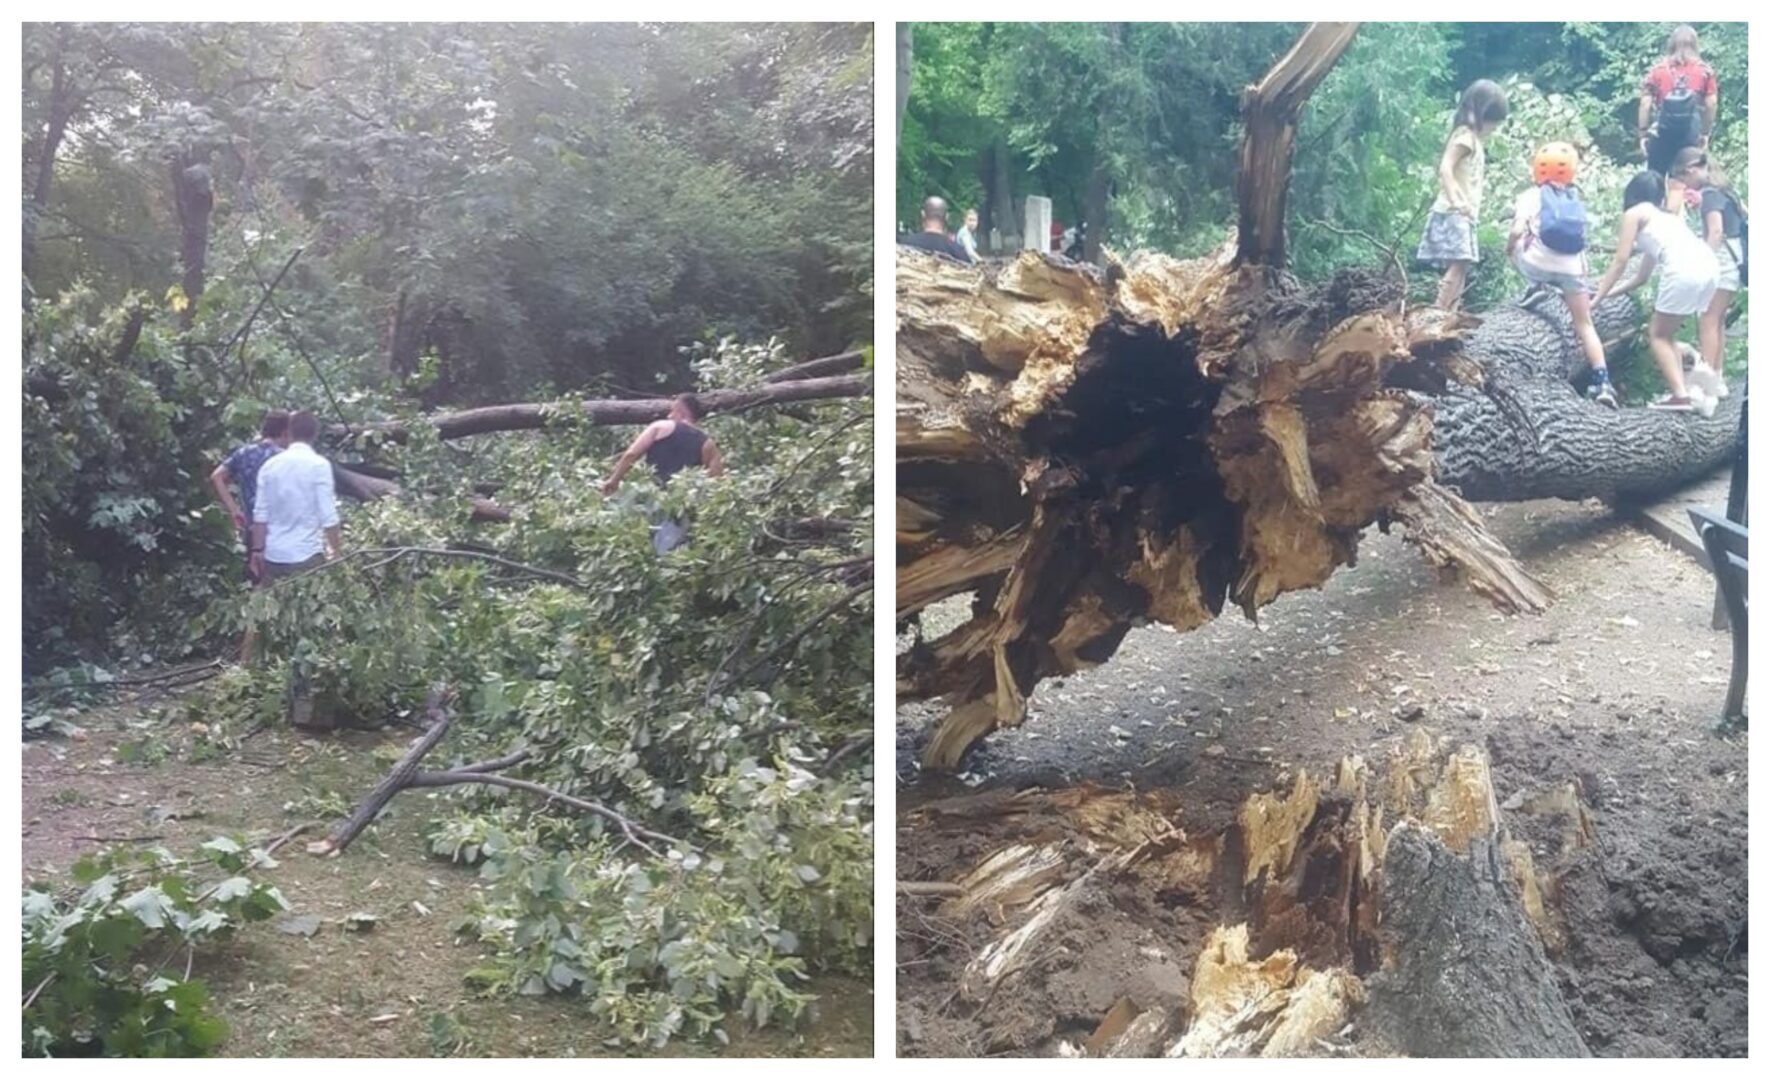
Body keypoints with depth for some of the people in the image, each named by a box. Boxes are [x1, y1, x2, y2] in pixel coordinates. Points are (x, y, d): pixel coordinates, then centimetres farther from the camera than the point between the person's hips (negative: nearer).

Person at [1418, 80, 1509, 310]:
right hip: (1454, 213, -10)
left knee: (1460, 267, 6)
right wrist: (1455, 201, -29)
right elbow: (1445, 168, -21)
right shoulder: (1465, 135, -9)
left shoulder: (1475, 139, 19)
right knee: (1458, 265, -17)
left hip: (1463, 215, 10)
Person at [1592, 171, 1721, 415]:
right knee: (1665, 332, 21)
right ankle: (1682, 390, 13)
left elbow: (1620, 261, 9)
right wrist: (1611, 291, 46)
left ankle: (1680, 394, -5)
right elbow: (1642, 277, 38)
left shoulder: (1634, 213, 14)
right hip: (1709, 266, 7)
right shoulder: (1665, 215, 36)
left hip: (1685, 269, -7)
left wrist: (1597, 298, 14)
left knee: (1658, 334, 7)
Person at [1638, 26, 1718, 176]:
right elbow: (1711, 104, 3)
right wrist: (1706, 133, 12)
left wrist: (1642, 133, 3)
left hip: (1661, 132, 0)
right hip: (1691, 133, 0)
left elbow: (1645, 104, -1)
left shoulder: (1658, 70, 6)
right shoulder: (1704, 71, 7)